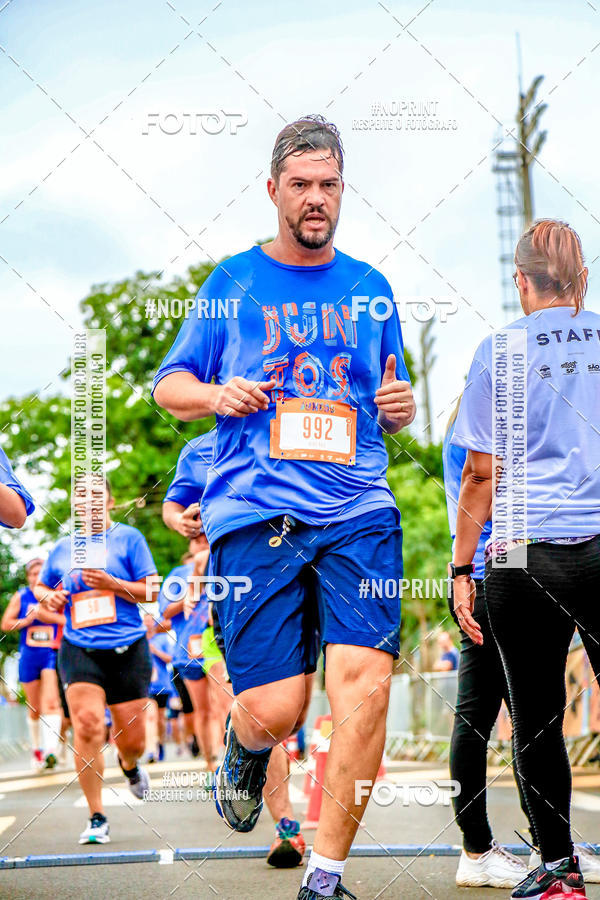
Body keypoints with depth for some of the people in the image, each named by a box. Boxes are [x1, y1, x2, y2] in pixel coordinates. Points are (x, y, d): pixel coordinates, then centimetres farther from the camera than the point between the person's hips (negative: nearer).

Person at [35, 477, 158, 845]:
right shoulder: (62, 548, 12)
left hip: (127, 649, -1)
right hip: (78, 648, 1)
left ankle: (130, 766, 45)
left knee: (132, 739, 5)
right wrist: (48, 596, 3)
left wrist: (112, 584, -15)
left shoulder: (128, 537, 3)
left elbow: (151, 591, -1)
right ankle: (97, 818, -9)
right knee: (88, 724, -19)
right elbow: (41, 585, 27)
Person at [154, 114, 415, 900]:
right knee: (273, 710, -7)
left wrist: (402, 407, 1)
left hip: (359, 515, 2)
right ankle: (244, 750, 33)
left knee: (365, 683, -16)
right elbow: (169, 384, 15)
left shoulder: (369, 288, 17)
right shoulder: (235, 282, 10)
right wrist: (217, 396, -7)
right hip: (255, 515, -2)